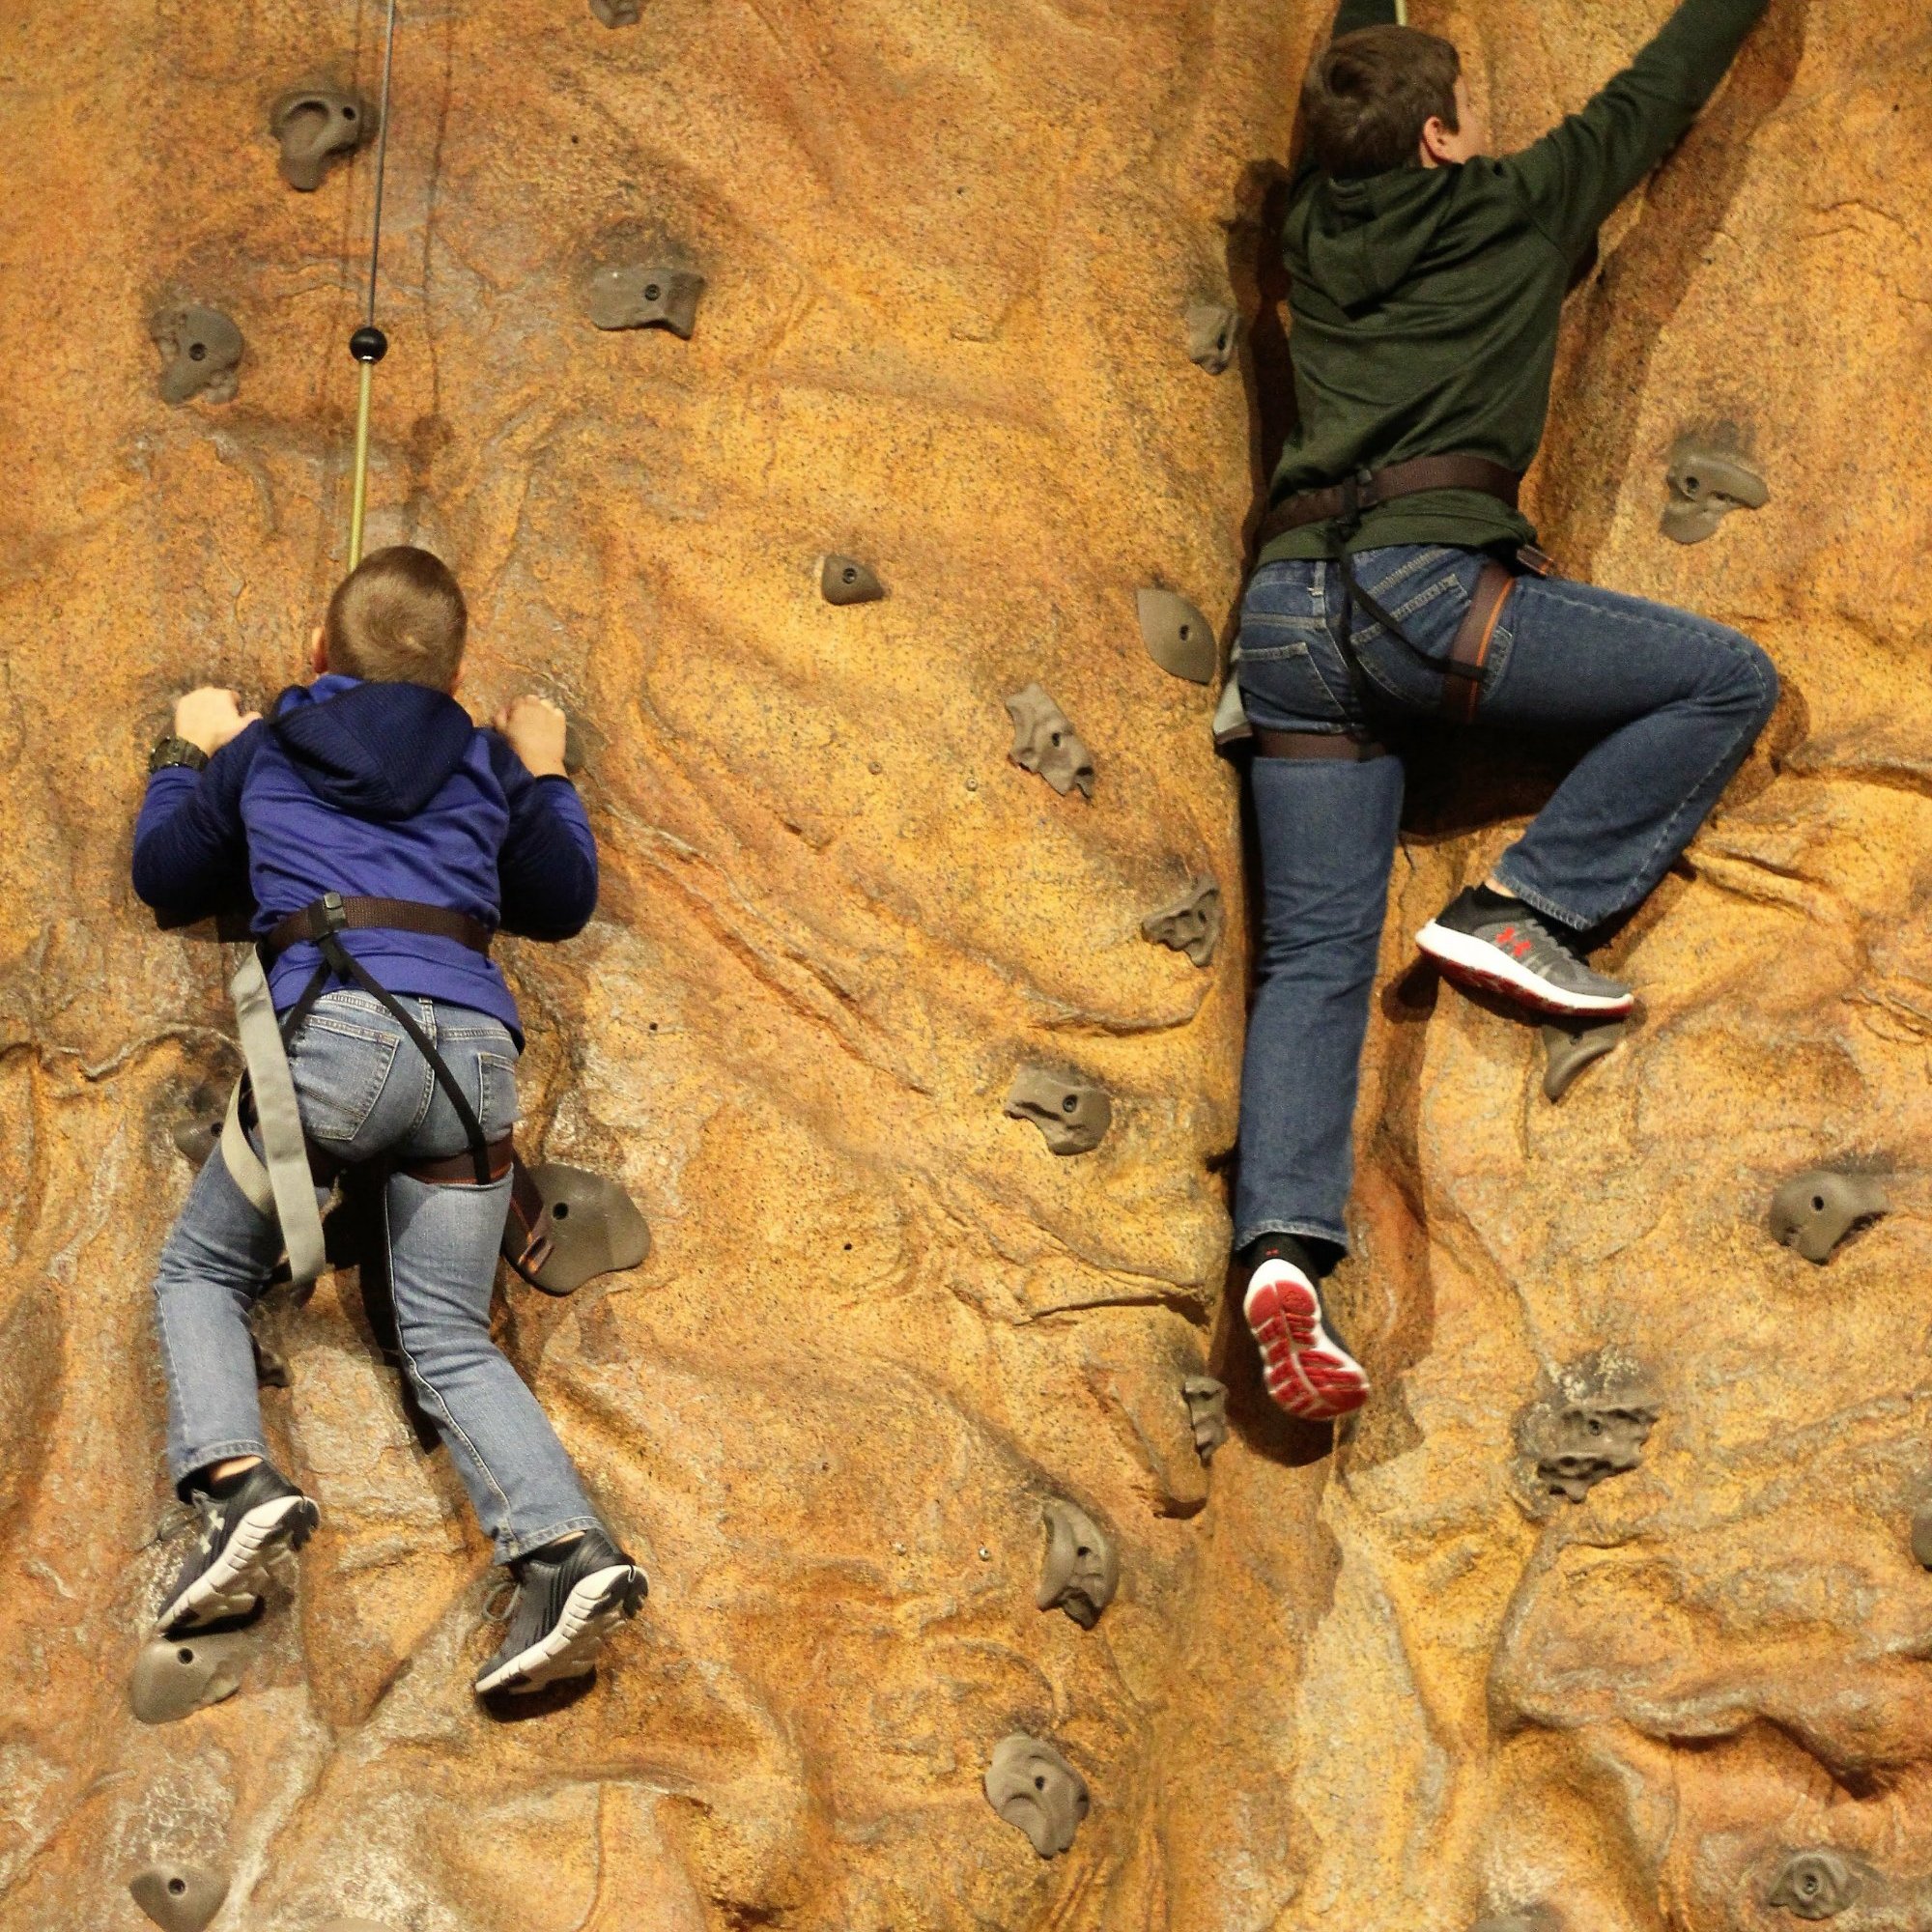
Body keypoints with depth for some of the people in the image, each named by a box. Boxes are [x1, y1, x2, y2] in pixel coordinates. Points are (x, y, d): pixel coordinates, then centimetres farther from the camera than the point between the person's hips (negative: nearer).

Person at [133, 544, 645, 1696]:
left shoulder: (260, 750, 17)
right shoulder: (484, 763, 20)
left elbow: (166, 879, 29)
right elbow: (564, 903, 30)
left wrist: (189, 756, 43)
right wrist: (545, 774, 43)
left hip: (335, 1029, -3)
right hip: (475, 1046, 3)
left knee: (203, 1271, 16)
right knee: (450, 1338, 7)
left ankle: (235, 1481, -11)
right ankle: (569, 1550, -16)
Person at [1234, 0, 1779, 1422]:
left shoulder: (1315, 233, 21)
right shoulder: (1515, 210, 9)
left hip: (1289, 611, 6)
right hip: (1423, 582, -6)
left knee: (1314, 958, 1)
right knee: (1729, 681, 6)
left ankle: (1286, 1244, -19)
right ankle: (1523, 908, -1)